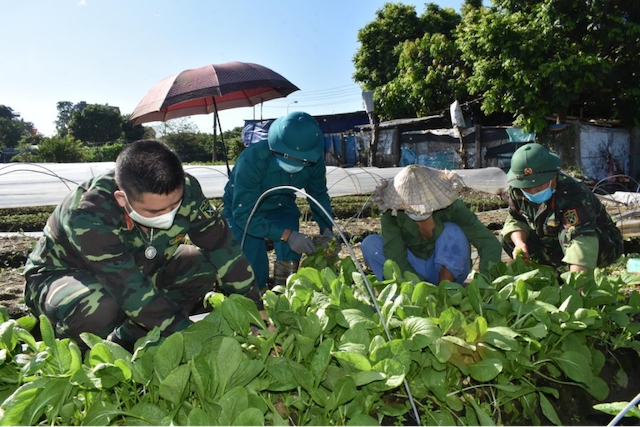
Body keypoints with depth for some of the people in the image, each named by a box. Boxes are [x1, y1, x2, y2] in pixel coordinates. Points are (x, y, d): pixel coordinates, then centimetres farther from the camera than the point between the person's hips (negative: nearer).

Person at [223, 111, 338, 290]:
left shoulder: (314, 162, -24)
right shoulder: (251, 159, -39)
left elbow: (319, 195, -3)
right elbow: (243, 214, -37)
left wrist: (327, 229, -19)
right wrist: (287, 235, -46)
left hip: (281, 208, 4)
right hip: (241, 209, -3)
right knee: (254, 277, -10)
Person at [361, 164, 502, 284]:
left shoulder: (452, 208, -22)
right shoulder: (391, 215, -21)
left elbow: (490, 244, -24)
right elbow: (395, 257, -29)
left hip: (451, 270, 0)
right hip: (414, 271, 1)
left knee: (453, 231, -29)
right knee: (370, 243, -22)